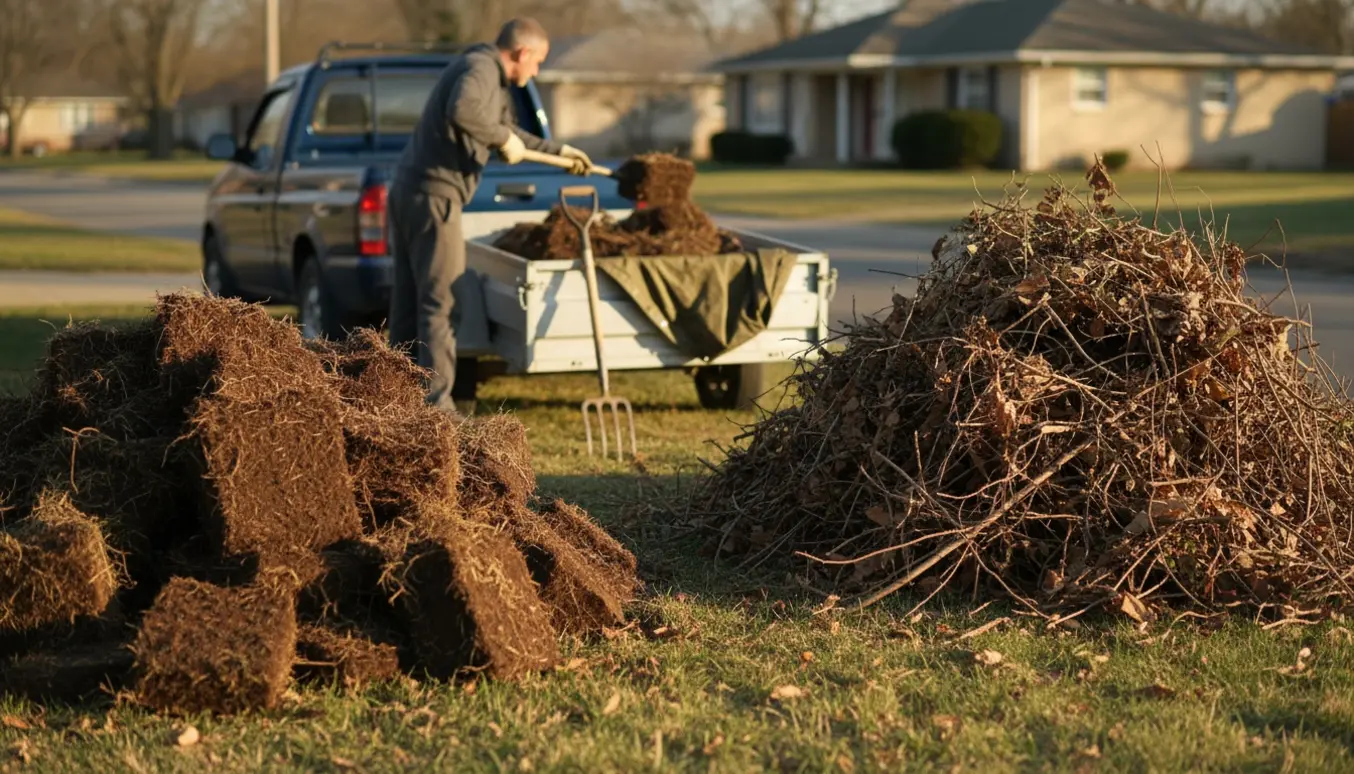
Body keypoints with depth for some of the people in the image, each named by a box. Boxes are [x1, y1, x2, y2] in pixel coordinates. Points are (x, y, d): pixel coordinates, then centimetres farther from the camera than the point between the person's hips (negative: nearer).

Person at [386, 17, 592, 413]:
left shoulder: (489, 73, 21)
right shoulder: (480, 68, -12)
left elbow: (507, 130, 37)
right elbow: (461, 110, -35)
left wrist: (558, 150, 41)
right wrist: (503, 138, -21)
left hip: (409, 192, 10)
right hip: (432, 195, -10)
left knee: (409, 303, 12)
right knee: (441, 302, -9)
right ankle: (436, 404, -11)